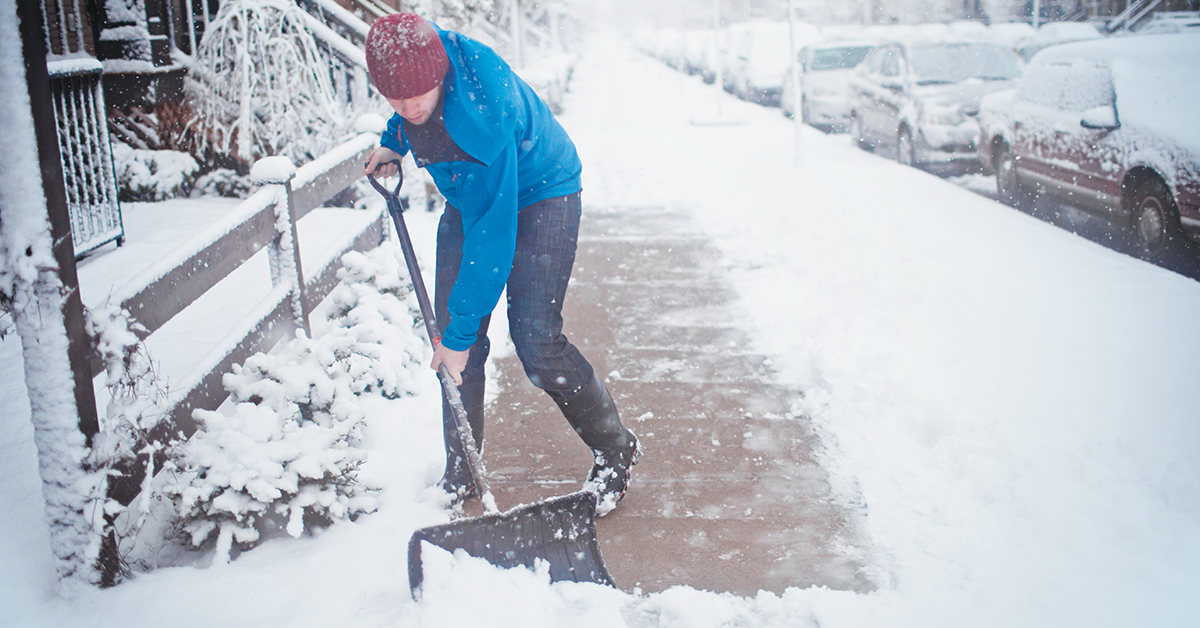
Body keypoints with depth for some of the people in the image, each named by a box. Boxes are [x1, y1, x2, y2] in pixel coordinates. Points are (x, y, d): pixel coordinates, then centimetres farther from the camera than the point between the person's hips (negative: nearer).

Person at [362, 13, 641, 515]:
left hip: (537, 196, -7)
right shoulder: (419, 56, -18)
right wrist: (393, 144, -1)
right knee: (451, 333, 2)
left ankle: (616, 451, 9)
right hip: (469, 198, 8)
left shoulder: (485, 115, -39)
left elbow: (492, 236, -34)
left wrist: (460, 331, -29)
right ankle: (459, 474, 16)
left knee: (536, 341, -13)